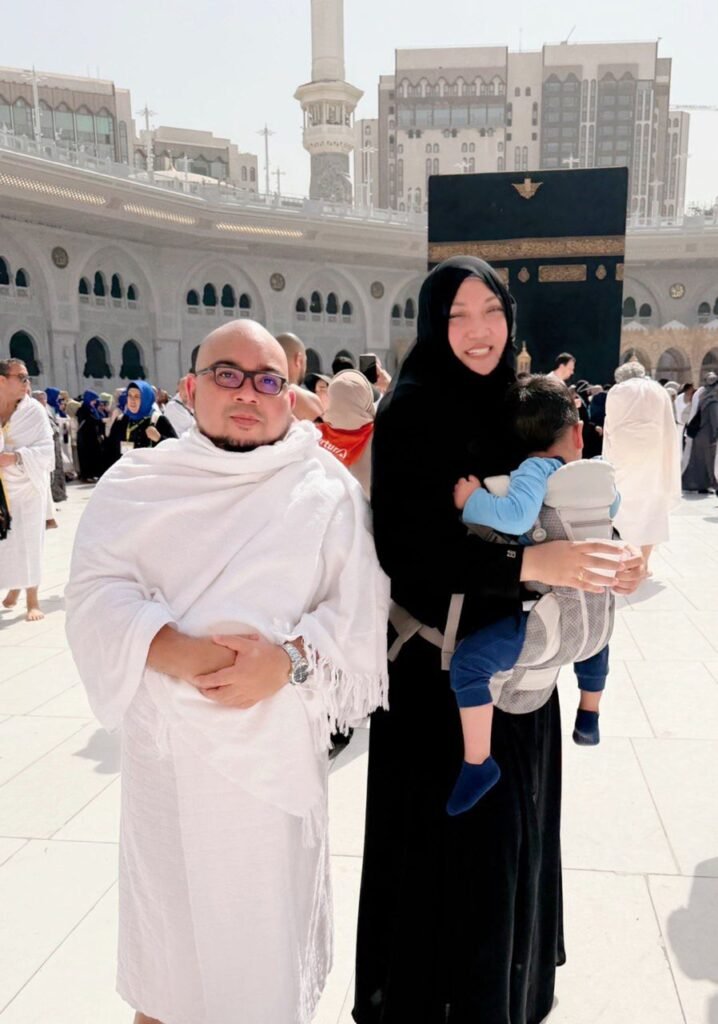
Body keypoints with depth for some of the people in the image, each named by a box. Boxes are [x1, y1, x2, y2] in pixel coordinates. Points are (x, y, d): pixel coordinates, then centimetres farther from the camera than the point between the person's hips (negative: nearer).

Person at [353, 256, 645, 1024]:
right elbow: (403, 545, -22)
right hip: (440, 664, -7)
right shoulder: (412, 408, -14)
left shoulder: (509, 402, 6)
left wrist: (604, 565, -8)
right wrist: (528, 564, -28)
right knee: (443, 838, 7)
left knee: (506, 828, 21)